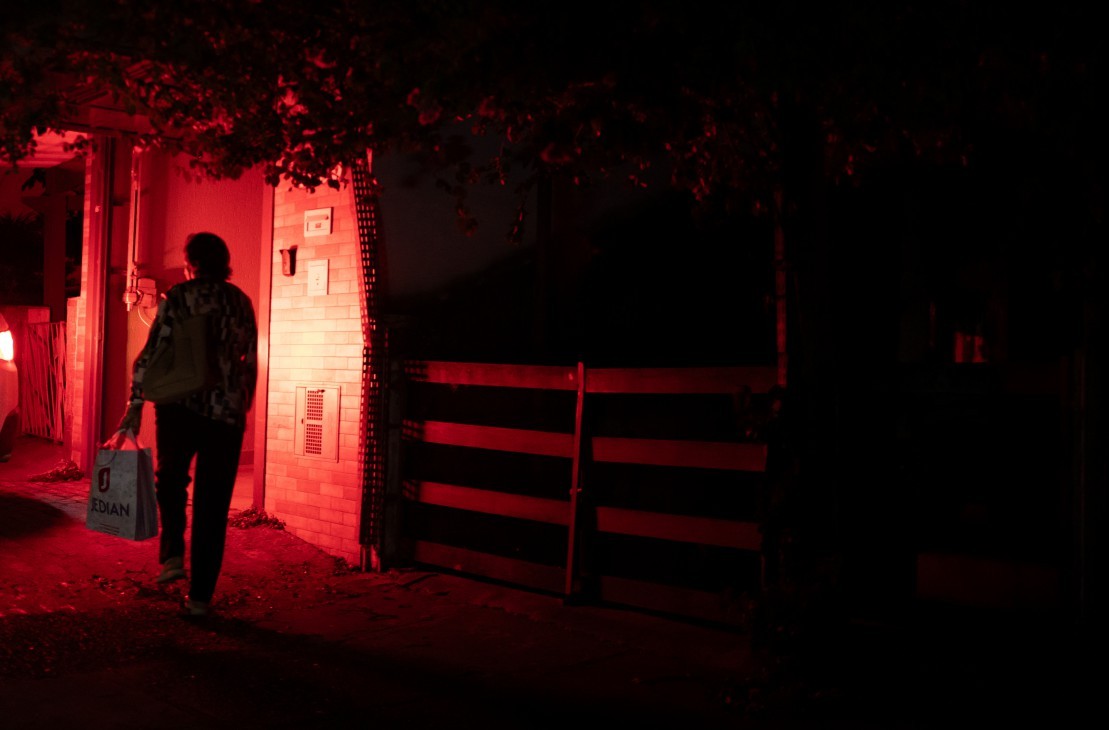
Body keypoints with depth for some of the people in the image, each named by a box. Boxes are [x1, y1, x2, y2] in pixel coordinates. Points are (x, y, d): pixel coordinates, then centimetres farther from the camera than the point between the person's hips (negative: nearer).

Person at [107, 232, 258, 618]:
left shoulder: (177, 297, 0)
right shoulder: (242, 302, 9)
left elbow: (152, 354, -8)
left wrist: (135, 406, -9)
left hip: (179, 407, -2)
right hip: (227, 413, 2)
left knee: (170, 481, 25)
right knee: (212, 506, 6)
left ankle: (172, 554, 7)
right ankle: (200, 596, 9)